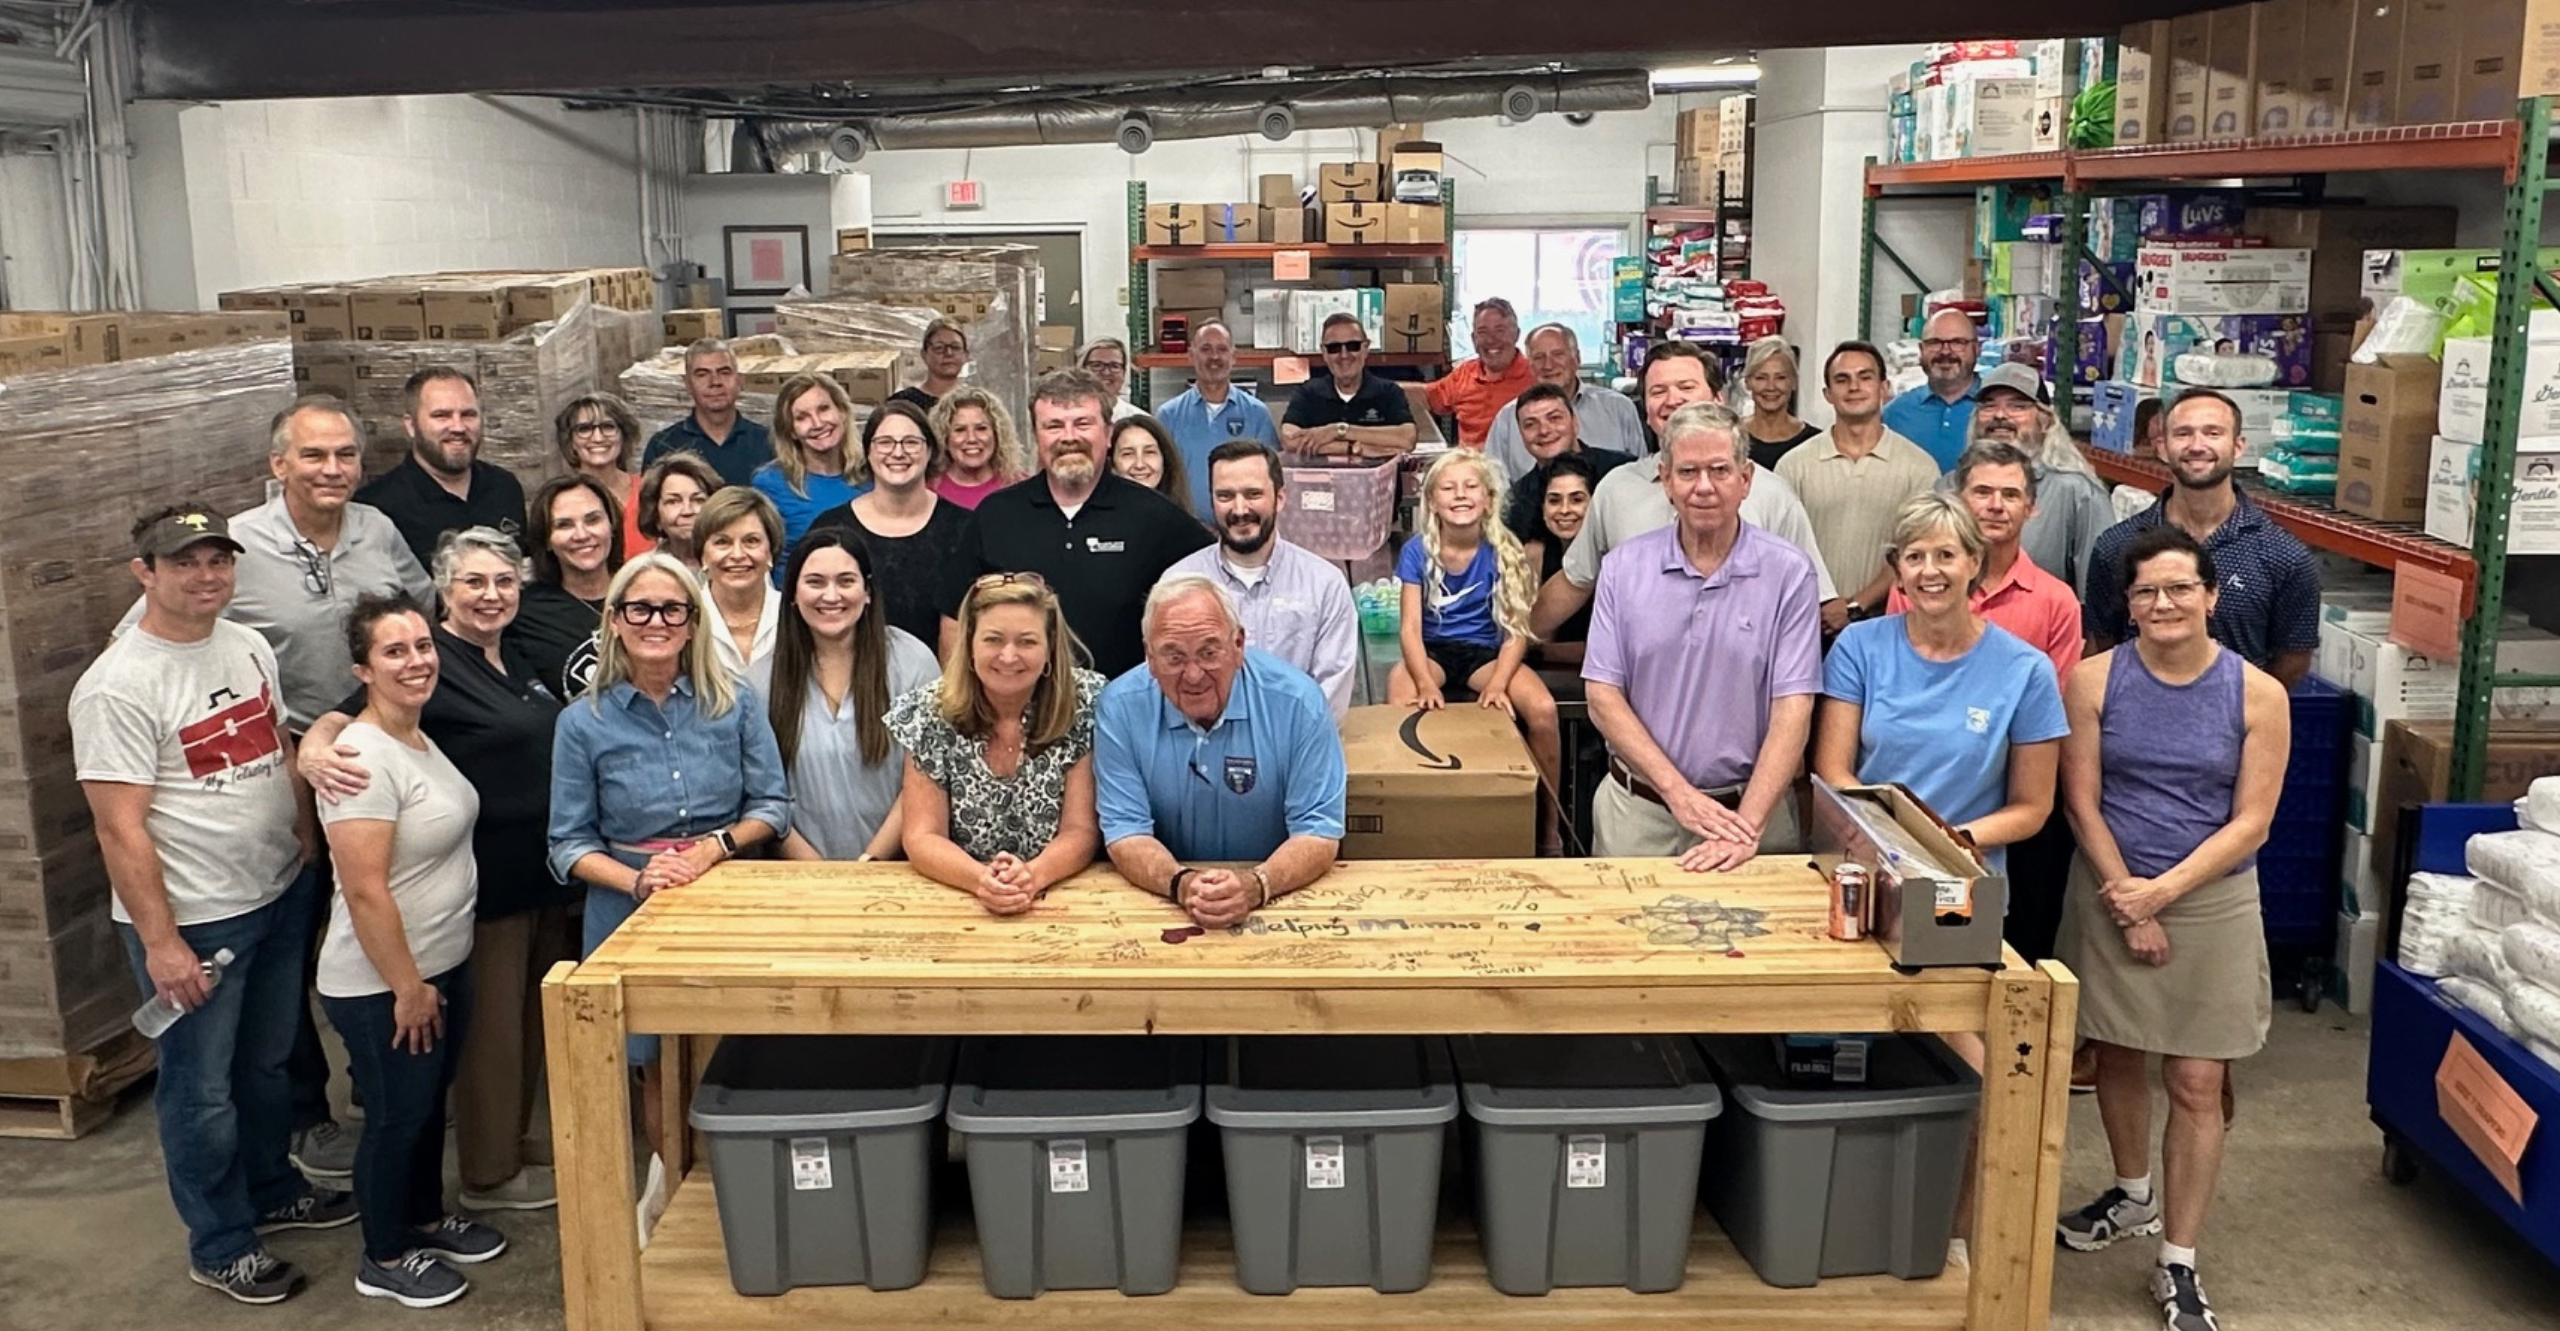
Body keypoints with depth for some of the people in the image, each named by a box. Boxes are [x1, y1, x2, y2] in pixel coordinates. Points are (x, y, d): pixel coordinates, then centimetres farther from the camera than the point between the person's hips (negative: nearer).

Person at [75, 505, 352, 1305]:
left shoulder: (250, 649, 3)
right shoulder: (118, 687, -19)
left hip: (281, 897, 7)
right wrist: (159, 941, -19)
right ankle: (219, 1246, 25)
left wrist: (311, 851, 6)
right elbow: (121, 829, -19)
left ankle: (271, 1191, 43)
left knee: (269, 1063, 22)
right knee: (202, 1089, 9)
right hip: (191, 922, -7)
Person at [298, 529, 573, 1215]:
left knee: (533, 1011, 19)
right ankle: (488, 1172, 19)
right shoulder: (432, 663, -15)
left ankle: (518, 1137, 35)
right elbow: (342, 719, -24)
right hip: (486, 881, -8)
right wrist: (316, 750, -44)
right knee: (490, 1022, 4)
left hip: (543, 872, 8)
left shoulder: (517, 656, 8)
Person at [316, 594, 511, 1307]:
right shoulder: (363, 759, -25)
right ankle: (384, 1259, 27)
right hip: (383, 986, -8)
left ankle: (427, 1219, 42)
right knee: (397, 1116, 8)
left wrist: (434, 978, 15)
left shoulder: (421, 739, 4)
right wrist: (407, 988, -19)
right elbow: (366, 892, -26)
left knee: (431, 1103, 23)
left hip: (443, 965, 8)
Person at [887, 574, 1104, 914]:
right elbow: (921, 837, -5)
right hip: (957, 899, 1)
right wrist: (981, 879, -25)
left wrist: (1033, 876, -27)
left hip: (1061, 897, 0)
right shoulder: (932, 713, -4)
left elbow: (1081, 832, -6)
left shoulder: (1085, 704, -6)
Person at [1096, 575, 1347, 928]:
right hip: (1165, 908, 0)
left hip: (1279, 904, 0)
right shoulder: (1120, 707, -8)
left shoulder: (1298, 702, -11)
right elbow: (1126, 834, -6)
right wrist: (1181, 883, -26)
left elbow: (1318, 833, -10)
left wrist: (1256, 885, -29)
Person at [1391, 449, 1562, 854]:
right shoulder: (1417, 551, -4)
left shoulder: (1503, 551, -5)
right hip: (1432, 651, 0)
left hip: (1486, 653, 0)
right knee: (1401, 706, -35)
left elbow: (1517, 632, -9)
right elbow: (1411, 627, -11)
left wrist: (1497, 684, -27)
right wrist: (1426, 682, -29)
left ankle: (1547, 826, -9)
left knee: (1543, 709, -27)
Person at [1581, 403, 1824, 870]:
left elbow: (1793, 708, -11)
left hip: (1750, 806, -1)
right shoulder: (1623, 568, -1)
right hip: (1637, 811, 2)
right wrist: (1679, 792, -13)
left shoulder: (1790, 573, -6)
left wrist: (1747, 827, -20)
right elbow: (1602, 695, -3)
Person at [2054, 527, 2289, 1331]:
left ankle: (2178, 1265, 13)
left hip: (2212, 903, -1)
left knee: (2196, 1085, 1)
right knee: (2117, 1058, 15)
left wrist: (2163, 890, -16)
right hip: (2110, 895, 1)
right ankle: (2133, 1196, 41)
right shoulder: (2095, 679, -5)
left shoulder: (2258, 695, -7)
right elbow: (2081, 802, -5)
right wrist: (2127, 901, -10)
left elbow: (2250, 823, -7)